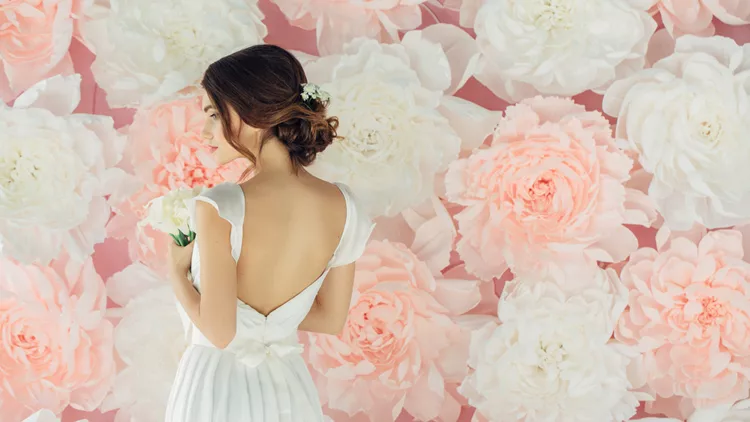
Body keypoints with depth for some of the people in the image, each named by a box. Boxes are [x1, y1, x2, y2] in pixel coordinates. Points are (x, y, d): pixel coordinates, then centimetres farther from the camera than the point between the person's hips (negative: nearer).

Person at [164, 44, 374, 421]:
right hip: (286, 390, 4)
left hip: (217, 389, -4)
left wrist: (177, 274, -4)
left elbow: (219, 331, -20)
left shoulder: (220, 207, -23)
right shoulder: (342, 206, -8)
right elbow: (330, 319, 2)